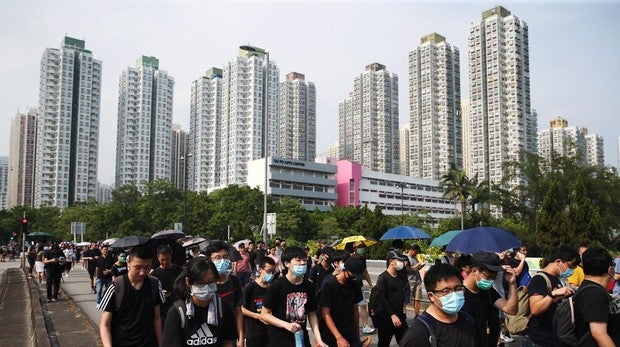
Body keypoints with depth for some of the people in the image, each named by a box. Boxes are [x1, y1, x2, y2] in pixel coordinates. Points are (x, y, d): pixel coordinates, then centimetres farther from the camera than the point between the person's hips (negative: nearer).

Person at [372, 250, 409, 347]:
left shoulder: (400, 277, 10)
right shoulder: (383, 277, -11)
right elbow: (381, 298, -17)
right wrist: (392, 315, -20)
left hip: (400, 315, 6)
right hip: (386, 317, -6)